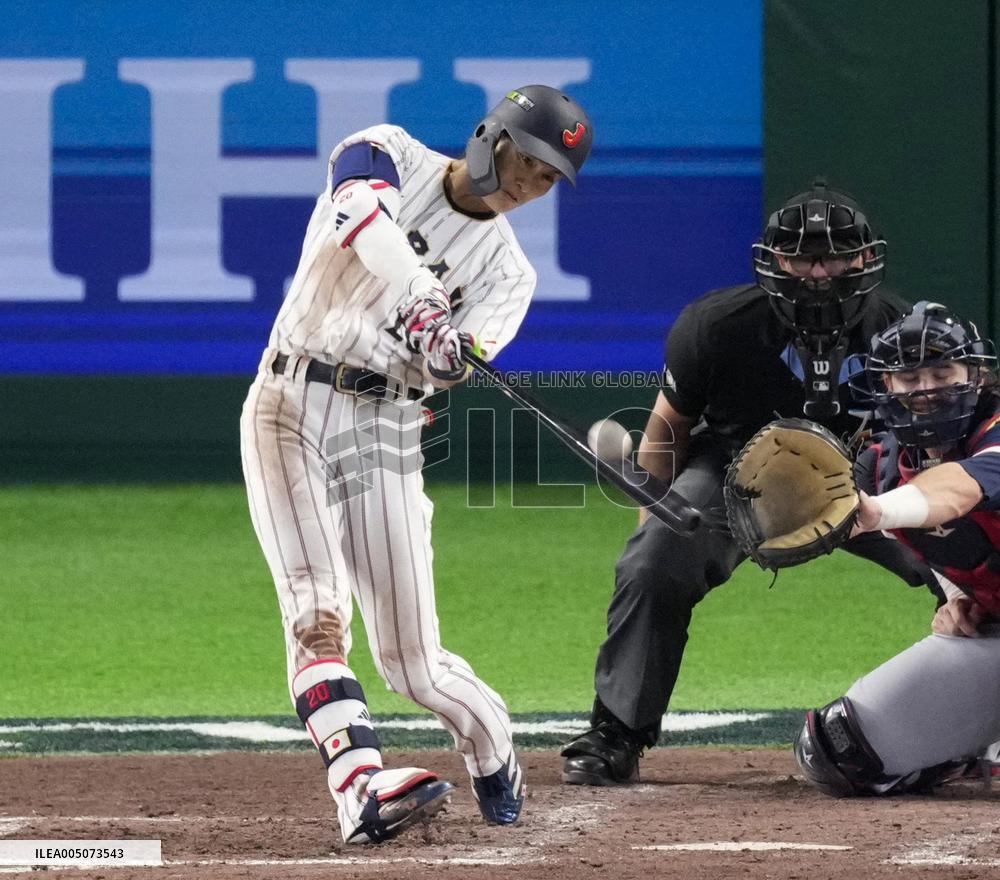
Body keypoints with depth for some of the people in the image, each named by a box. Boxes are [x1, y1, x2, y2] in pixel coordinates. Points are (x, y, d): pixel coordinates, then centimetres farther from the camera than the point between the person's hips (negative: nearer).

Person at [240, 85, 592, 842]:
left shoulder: (507, 272, 9)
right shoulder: (388, 157, 1)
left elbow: (448, 361, -10)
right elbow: (363, 215, -24)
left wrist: (442, 352, -35)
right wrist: (422, 297, -40)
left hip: (384, 433, 3)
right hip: (290, 408, -2)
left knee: (412, 659, 0)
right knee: (319, 614, -21)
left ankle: (494, 752, 29)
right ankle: (360, 787, -33)